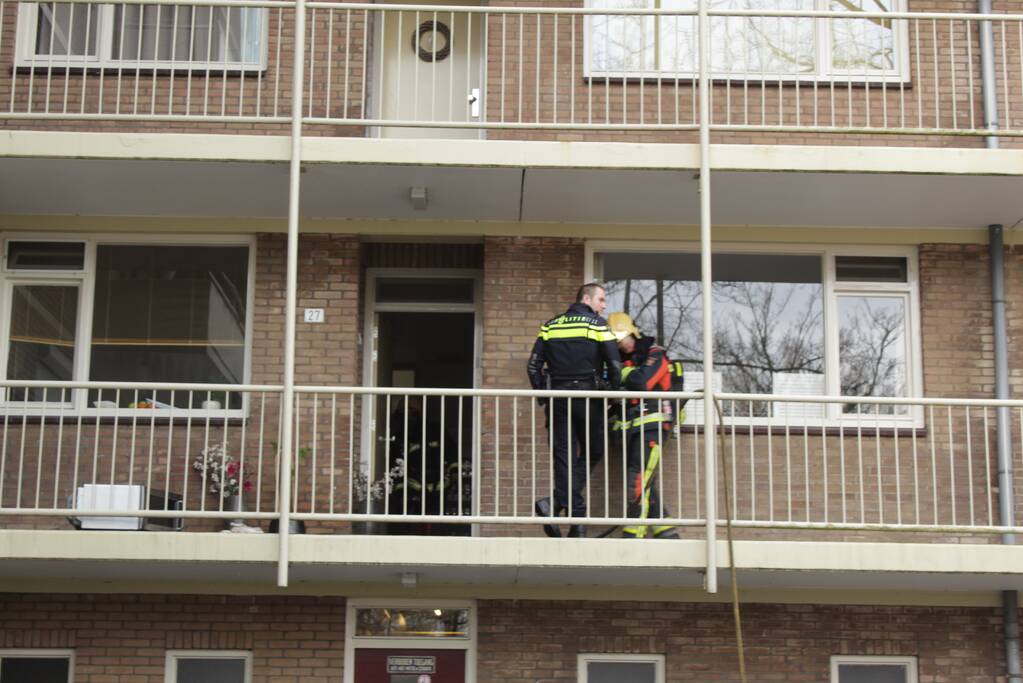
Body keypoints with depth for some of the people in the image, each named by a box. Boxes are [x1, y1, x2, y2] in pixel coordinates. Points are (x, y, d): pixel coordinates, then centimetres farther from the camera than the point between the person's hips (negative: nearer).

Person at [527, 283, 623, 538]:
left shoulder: (550, 326, 12)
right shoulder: (597, 324, 0)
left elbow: (534, 365, 7)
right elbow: (615, 365, -8)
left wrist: (543, 397, 13)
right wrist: (613, 393, 7)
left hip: (557, 396, 4)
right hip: (588, 396, -4)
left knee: (564, 455, 6)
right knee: (593, 452, 8)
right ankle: (555, 503, -8)